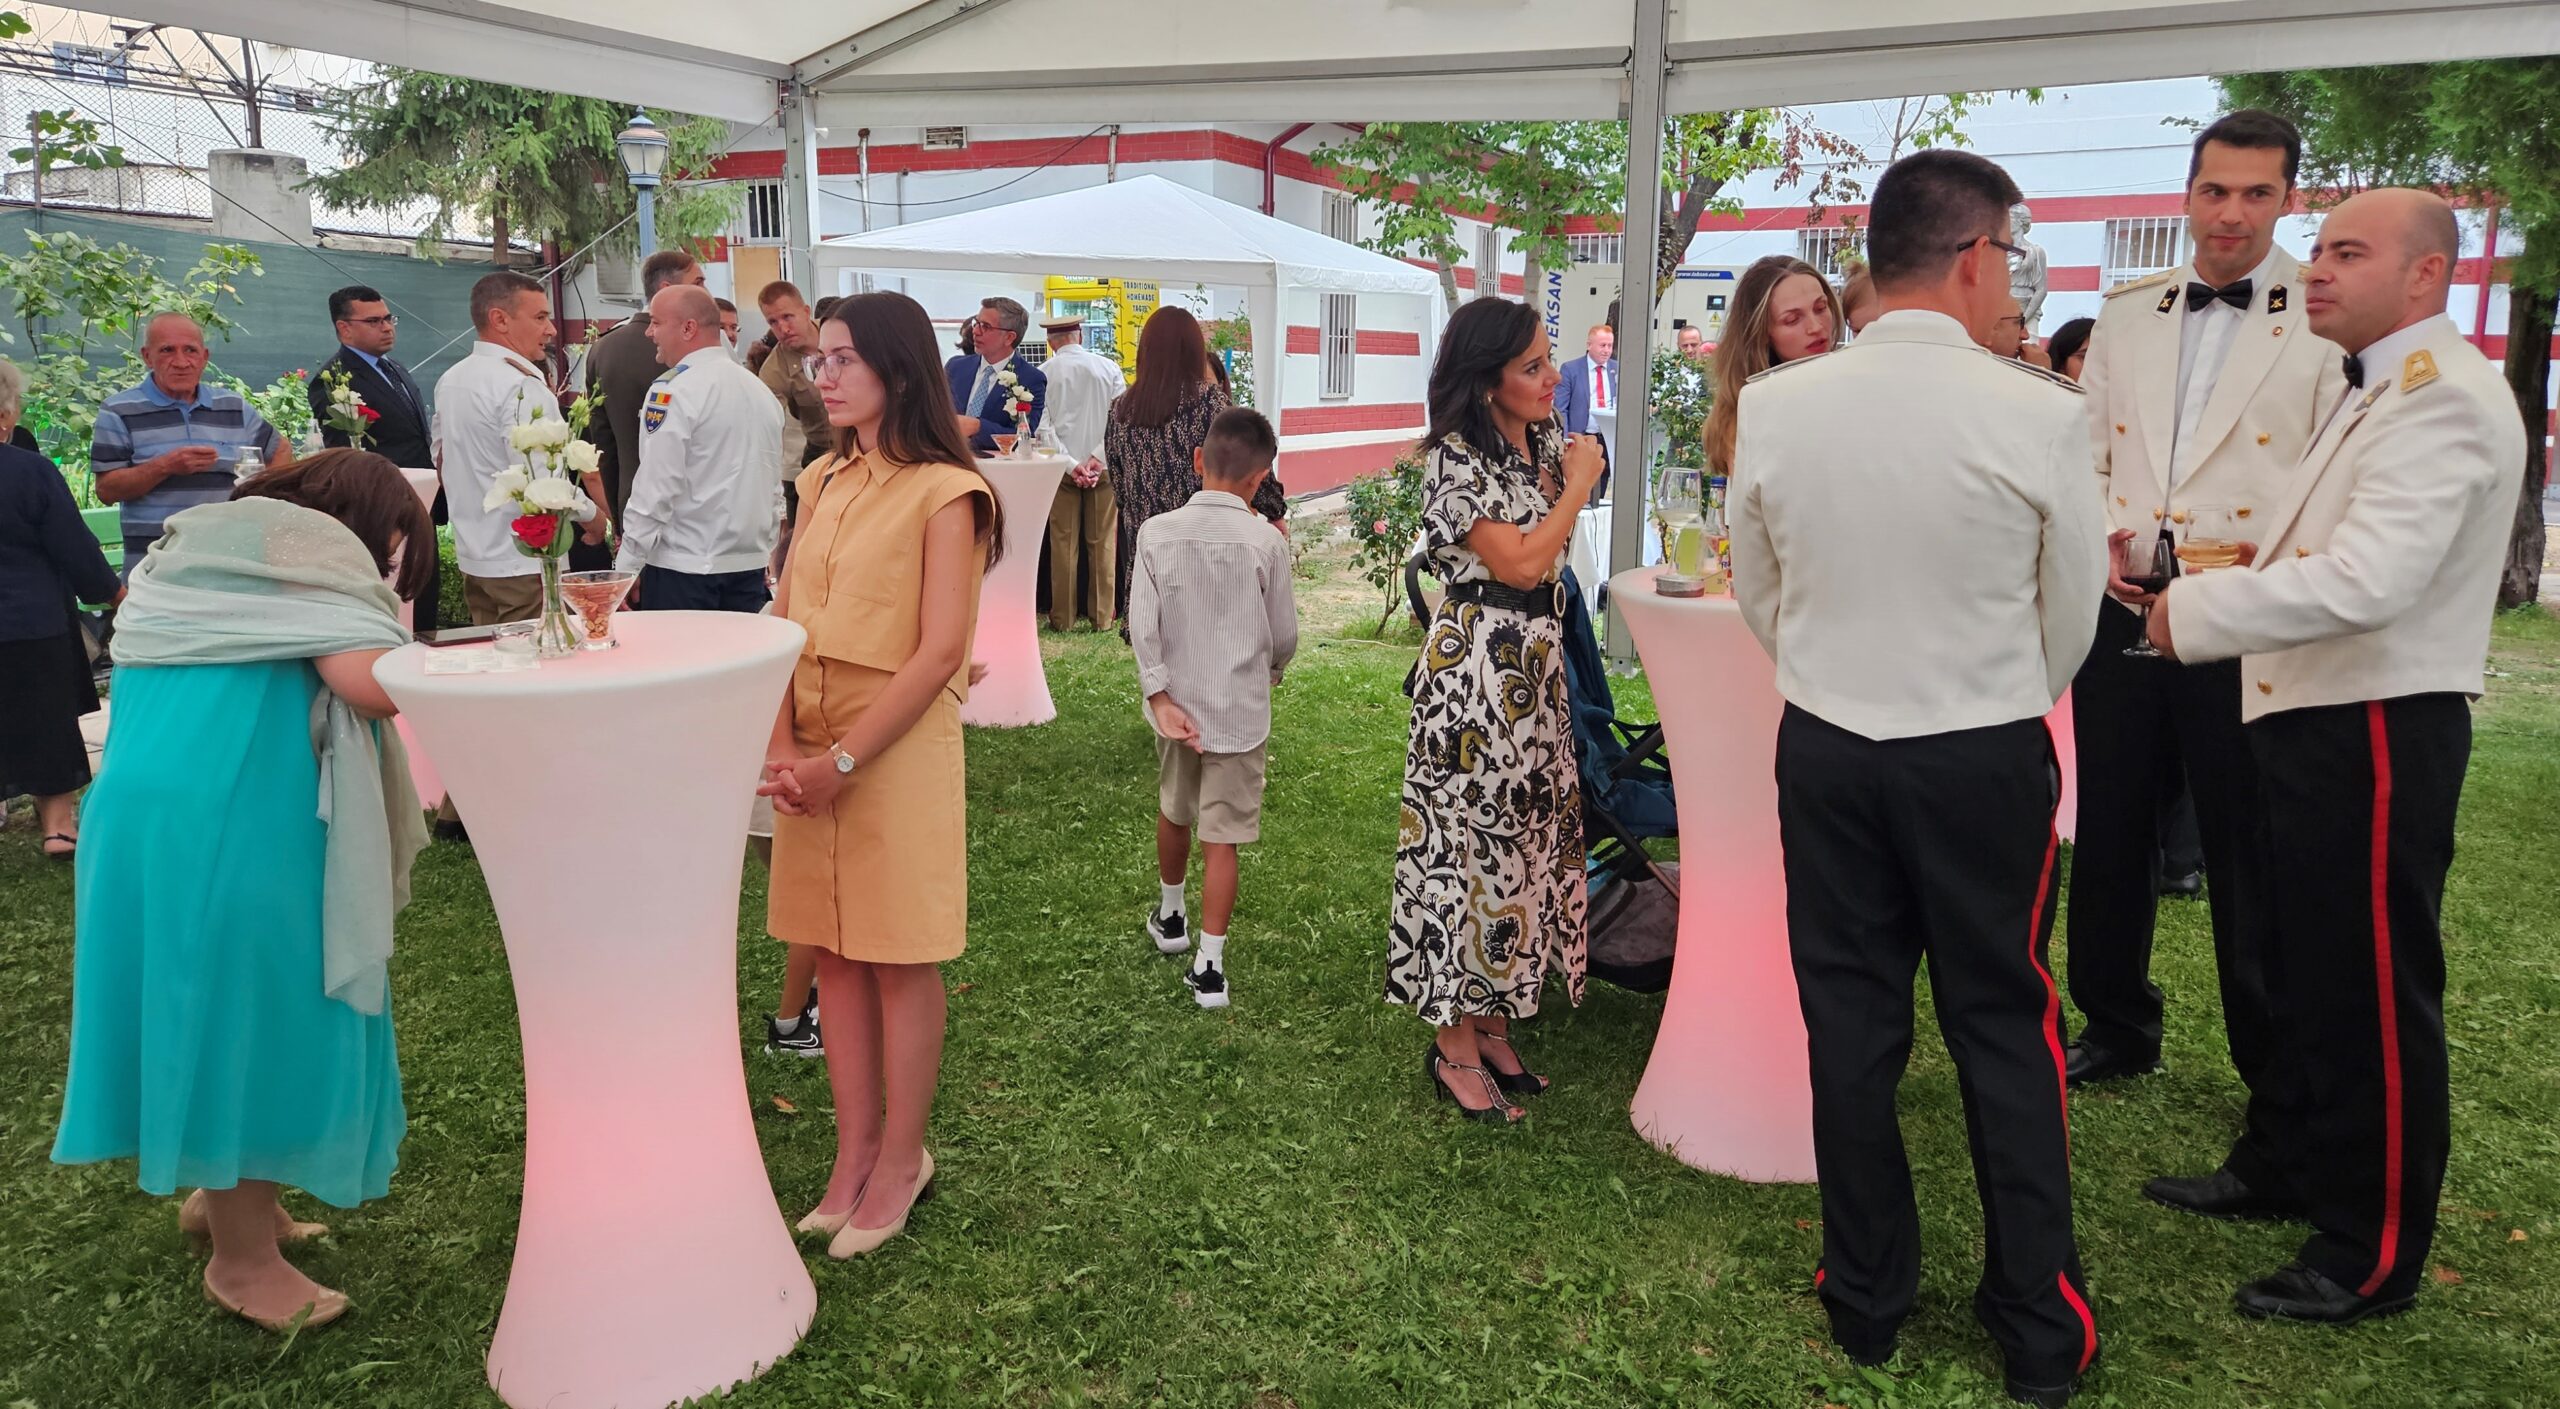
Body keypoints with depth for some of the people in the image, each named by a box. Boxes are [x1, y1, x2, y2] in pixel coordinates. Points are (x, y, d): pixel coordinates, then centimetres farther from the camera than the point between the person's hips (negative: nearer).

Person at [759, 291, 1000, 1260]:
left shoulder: (943, 492, -9)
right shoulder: (823, 483, 12)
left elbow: (939, 653, -15)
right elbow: (789, 623, 8)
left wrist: (844, 760, -16)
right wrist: (782, 744, -6)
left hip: (899, 747, -6)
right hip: (815, 752, 6)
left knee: (901, 959, 4)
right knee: (835, 953, 11)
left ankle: (901, 1160, 18)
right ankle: (855, 1155, 24)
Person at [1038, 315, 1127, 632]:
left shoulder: (1043, 374, -3)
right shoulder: (1108, 367, 1)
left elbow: (1043, 426, -7)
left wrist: (1071, 464, -9)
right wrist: (1098, 457, -7)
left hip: (1062, 467, -1)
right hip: (1103, 466, 1)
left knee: (1063, 543, 5)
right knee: (1103, 543, 6)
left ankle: (1062, 617, 9)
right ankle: (1103, 615, 9)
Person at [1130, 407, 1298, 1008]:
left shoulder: (1157, 532, -8)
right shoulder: (1266, 543, -13)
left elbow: (1142, 624, -12)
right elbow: (1284, 635, -5)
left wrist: (1161, 698, -8)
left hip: (1177, 703, 3)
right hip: (1238, 710, -3)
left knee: (1173, 811, 25)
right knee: (1221, 838, 4)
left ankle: (1170, 916, 45)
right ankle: (1209, 966, 4)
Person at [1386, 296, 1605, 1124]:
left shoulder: (1545, 436, 11)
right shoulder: (1458, 460, -15)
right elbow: (1521, 560, -18)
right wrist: (1577, 486, -9)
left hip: (1537, 667, 9)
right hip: (1475, 672, -9)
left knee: (1526, 834, 11)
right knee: (1468, 842, -4)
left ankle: (1493, 1024, 22)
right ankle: (1455, 1048, 7)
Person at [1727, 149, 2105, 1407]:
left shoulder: (1772, 407, -7)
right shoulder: (2038, 416, -14)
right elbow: (2073, 614, -2)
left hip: (1823, 749, 2)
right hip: (1987, 759, -2)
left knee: (1850, 1025, 13)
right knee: (2005, 1033, 12)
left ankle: (1866, 1302, 27)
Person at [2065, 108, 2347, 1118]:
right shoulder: (2125, 315, 11)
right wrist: (2100, 538, -4)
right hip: (2123, 610, 5)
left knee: (2250, 862, 3)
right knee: (2109, 835, 14)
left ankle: (2283, 1097, 20)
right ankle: (2117, 1029, 34)